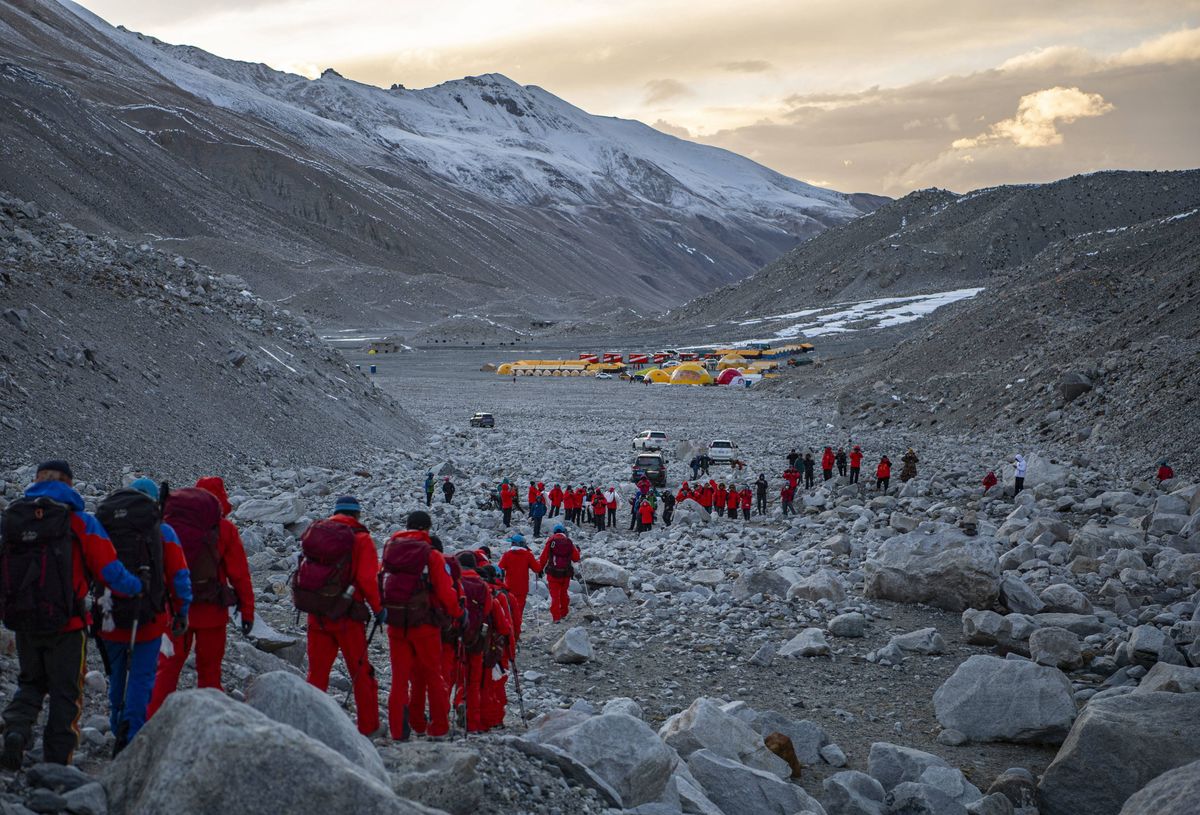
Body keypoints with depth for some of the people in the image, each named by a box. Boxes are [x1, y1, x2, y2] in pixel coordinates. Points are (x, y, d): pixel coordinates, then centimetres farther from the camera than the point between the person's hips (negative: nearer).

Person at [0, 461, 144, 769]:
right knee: (65, 692, 10)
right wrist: (137, 589, 9)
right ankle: (57, 763, 11)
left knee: (30, 682, 23)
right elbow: (109, 570, -9)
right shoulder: (81, 522, -7)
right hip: (66, 625, -3)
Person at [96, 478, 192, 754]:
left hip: (109, 618, 3)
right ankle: (130, 737, -10)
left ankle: (119, 730, 27)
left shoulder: (100, 527, 7)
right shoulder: (163, 531, 2)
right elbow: (179, 576, 1)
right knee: (142, 677, 0)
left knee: (116, 676, 18)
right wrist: (182, 612, 9)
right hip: (149, 618, -3)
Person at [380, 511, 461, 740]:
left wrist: (382, 609, 17)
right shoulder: (431, 555, -10)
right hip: (424, 623, -3)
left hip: (395, 623, 3)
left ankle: (398, 729, 8)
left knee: (399, 675, 11)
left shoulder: (389, 549, 3)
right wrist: (457, 614, 4)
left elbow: (378, 582, 6)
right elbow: (445, 592, -11)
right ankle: (439, 727, 15)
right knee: (433, 675, 10)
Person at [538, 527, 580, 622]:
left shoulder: (550, 541, -3)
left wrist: (540, 569, 8)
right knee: (563, 593, 20)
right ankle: (564, 613, 26)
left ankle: (556, 617, -4)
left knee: (555, 595, 2)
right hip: (566, 573, 2)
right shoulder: (570, 542, 3)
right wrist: (577, 551, 27)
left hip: (553, 573, -2)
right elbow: (576, 558, 7)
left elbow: (544, 557, -3)